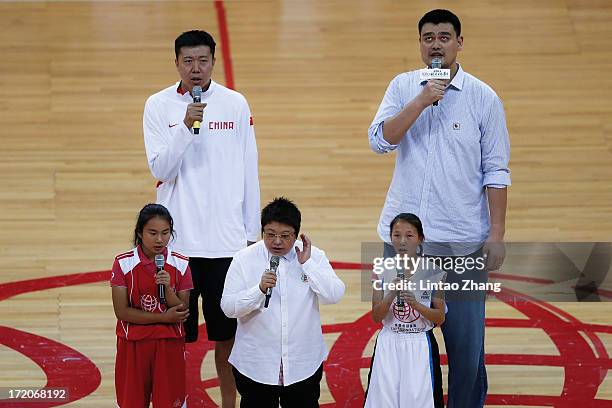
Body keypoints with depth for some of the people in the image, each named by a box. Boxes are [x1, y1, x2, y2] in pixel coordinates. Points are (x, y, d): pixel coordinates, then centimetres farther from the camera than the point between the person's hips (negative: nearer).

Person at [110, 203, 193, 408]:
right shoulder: (124, 263, -6)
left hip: (169, 344, 1)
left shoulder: (180, 264, -3)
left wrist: (167, 288, -20)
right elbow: (121, 311, -10)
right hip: (133, 344, -1)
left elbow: (183, 313, -3)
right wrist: (164, 317, -13)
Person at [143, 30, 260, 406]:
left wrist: (252, 232, 6)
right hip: (177, 237, 0)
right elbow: (160, 169, -9)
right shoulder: (158, 106, 0)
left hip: (226, 239, 1)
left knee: (227, 332, 7)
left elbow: (249, 172, 6)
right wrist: (186, 127, -22)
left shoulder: (235, 104, 2)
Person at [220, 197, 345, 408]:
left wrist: (307, 264, -15)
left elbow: (335, 295, -12)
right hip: (256, 365, -1)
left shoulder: (313, 256, -1)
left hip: (303, 364, 1)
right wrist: (260, 289, -22)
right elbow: (228, 307, -9)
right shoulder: (244, 259, -5)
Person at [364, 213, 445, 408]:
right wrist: (391, 295, -19)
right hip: (389, 345, 1)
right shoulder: (382, 270, -2)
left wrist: (416, 304, -19)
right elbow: (376, 316, -3)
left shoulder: (433, 272, -5)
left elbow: (440, 318, -3)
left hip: (420, 346, -1)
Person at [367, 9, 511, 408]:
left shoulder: (483, 98, -2)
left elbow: (496, 172, -1)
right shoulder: (403, 87, 4)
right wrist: (422, 101, -19)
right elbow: (380, 140, -10)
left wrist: (497, 234, -5)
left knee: (466, 338, 3)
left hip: (462, 239, -2)